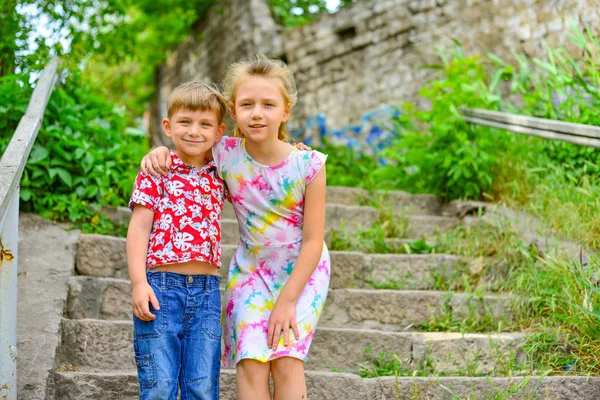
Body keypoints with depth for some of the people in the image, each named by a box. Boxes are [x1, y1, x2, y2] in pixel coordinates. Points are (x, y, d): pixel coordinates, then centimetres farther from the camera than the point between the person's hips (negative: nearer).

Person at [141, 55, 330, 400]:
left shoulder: (308, 164, -18)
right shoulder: (226, 154, -13)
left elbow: (313, 240, -14)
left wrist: (287, 300, -15)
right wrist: (161, 151, -14)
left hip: (302, 271, -2)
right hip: (250, 270, 2)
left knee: (287, 360, -14)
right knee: (251, 362, -12)